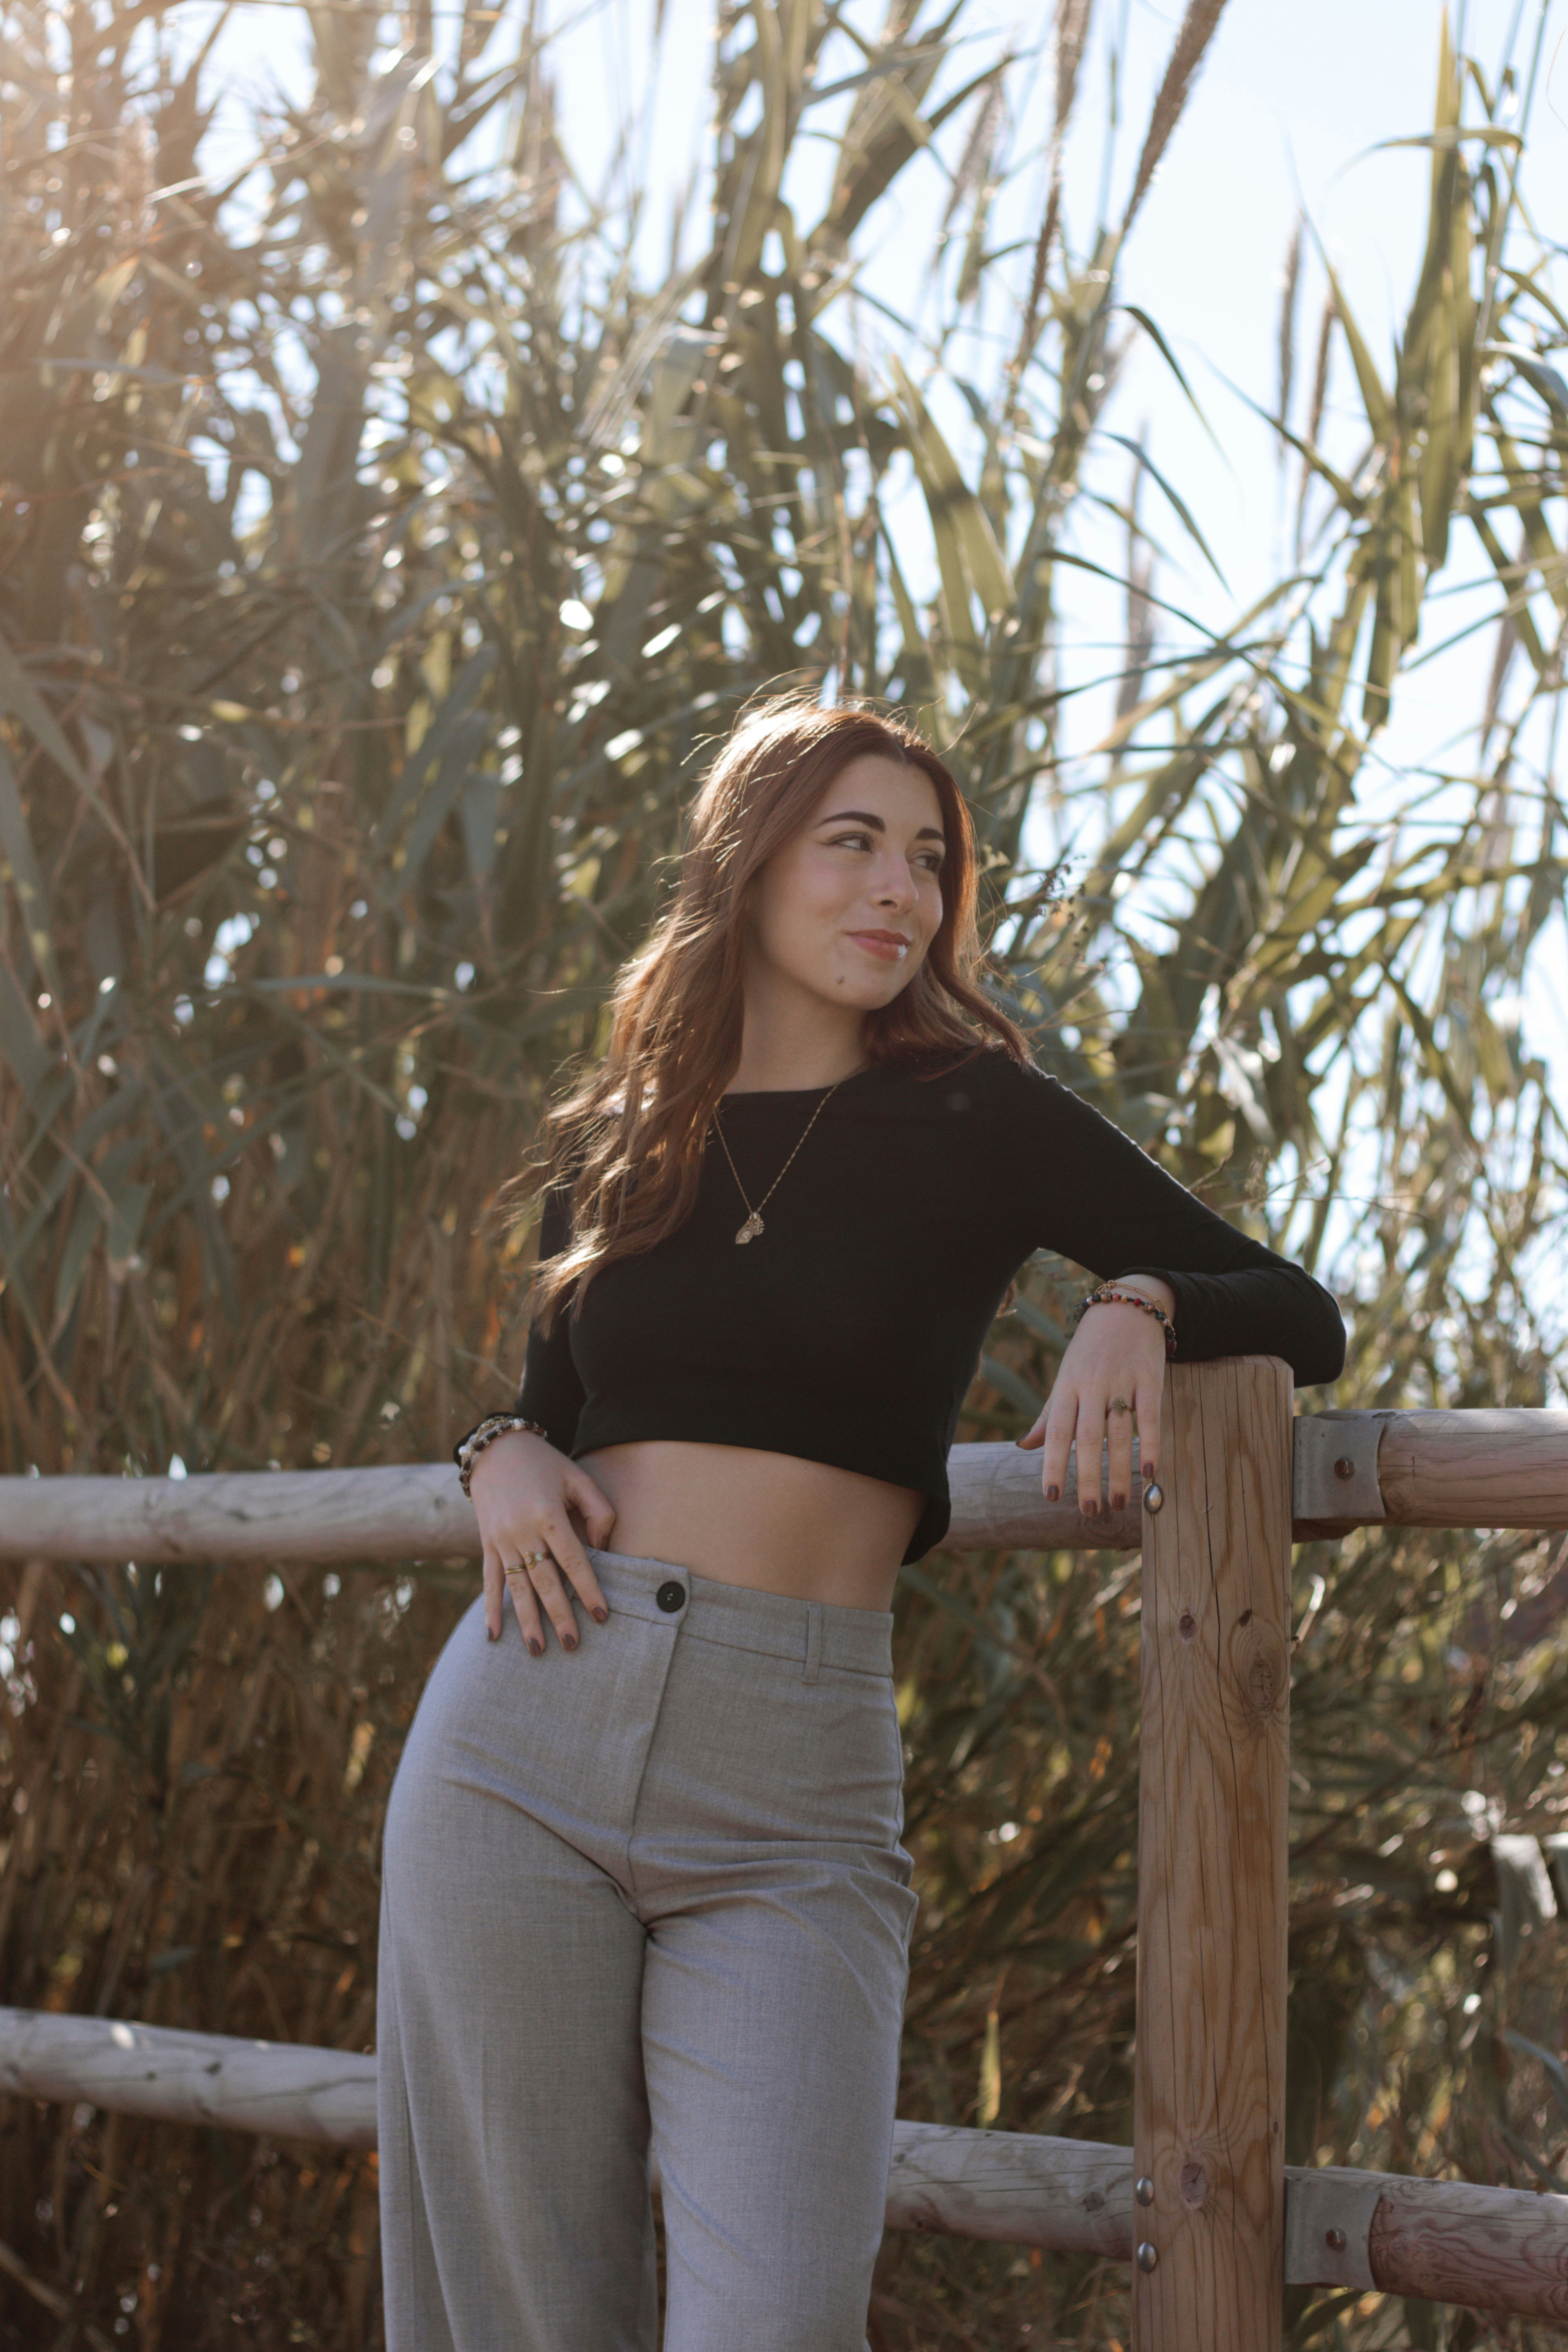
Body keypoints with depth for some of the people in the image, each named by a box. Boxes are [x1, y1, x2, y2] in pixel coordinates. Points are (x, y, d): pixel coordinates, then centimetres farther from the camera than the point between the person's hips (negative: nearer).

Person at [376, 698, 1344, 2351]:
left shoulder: (977, 1119, 4)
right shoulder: (614, 1148, 12)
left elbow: (1304, 1320, 7)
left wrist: (1142, 1307, -14)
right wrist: (504, 1457, 2)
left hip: (794, 1791, -2)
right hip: (525, 1736, 2)